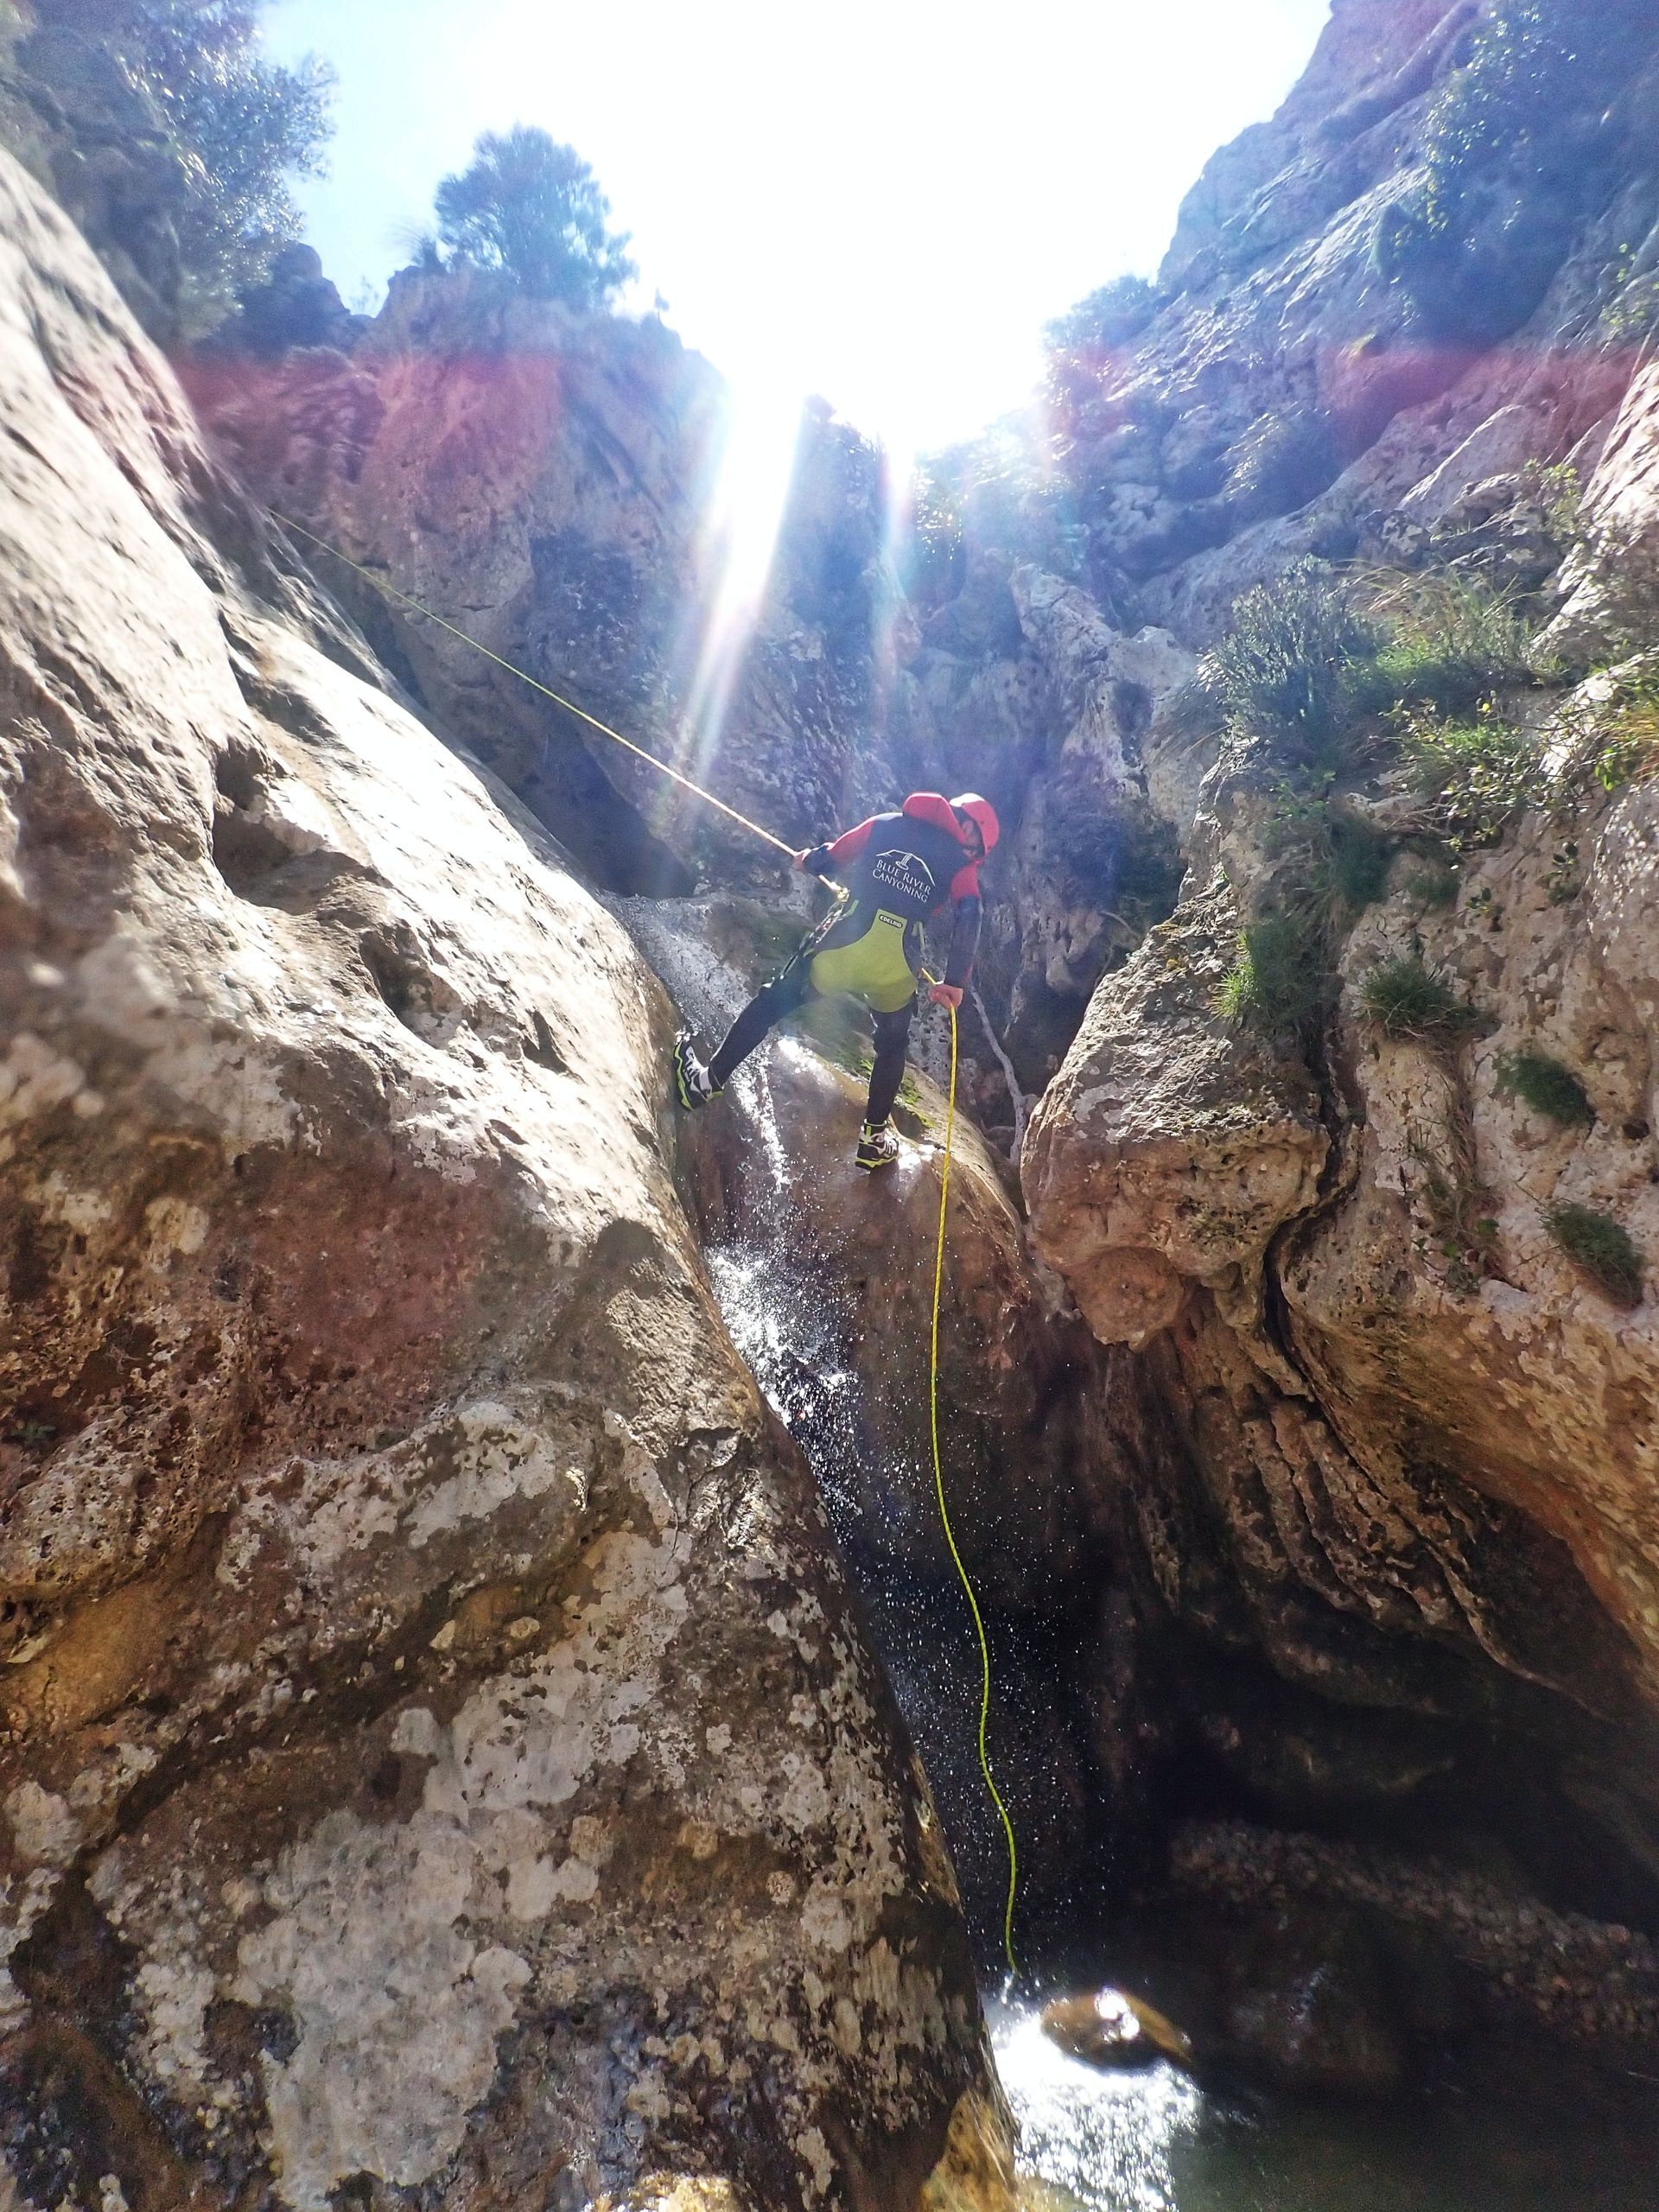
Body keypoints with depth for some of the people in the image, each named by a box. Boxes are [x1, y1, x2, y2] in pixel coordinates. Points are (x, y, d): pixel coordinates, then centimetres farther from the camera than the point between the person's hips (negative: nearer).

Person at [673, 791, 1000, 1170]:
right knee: (893, 1045, 25)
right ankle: (874, 1138, 26)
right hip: (897, 961, 0)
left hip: (844, 937, 1)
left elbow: (831, 858, 19)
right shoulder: (961, 862, 13)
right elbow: (968, 919, -2)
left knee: (772, 1002, 18)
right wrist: (955, 982, 1)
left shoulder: (886, 823, 19)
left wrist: (808, 859, 41)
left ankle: (708, 1081, 21)